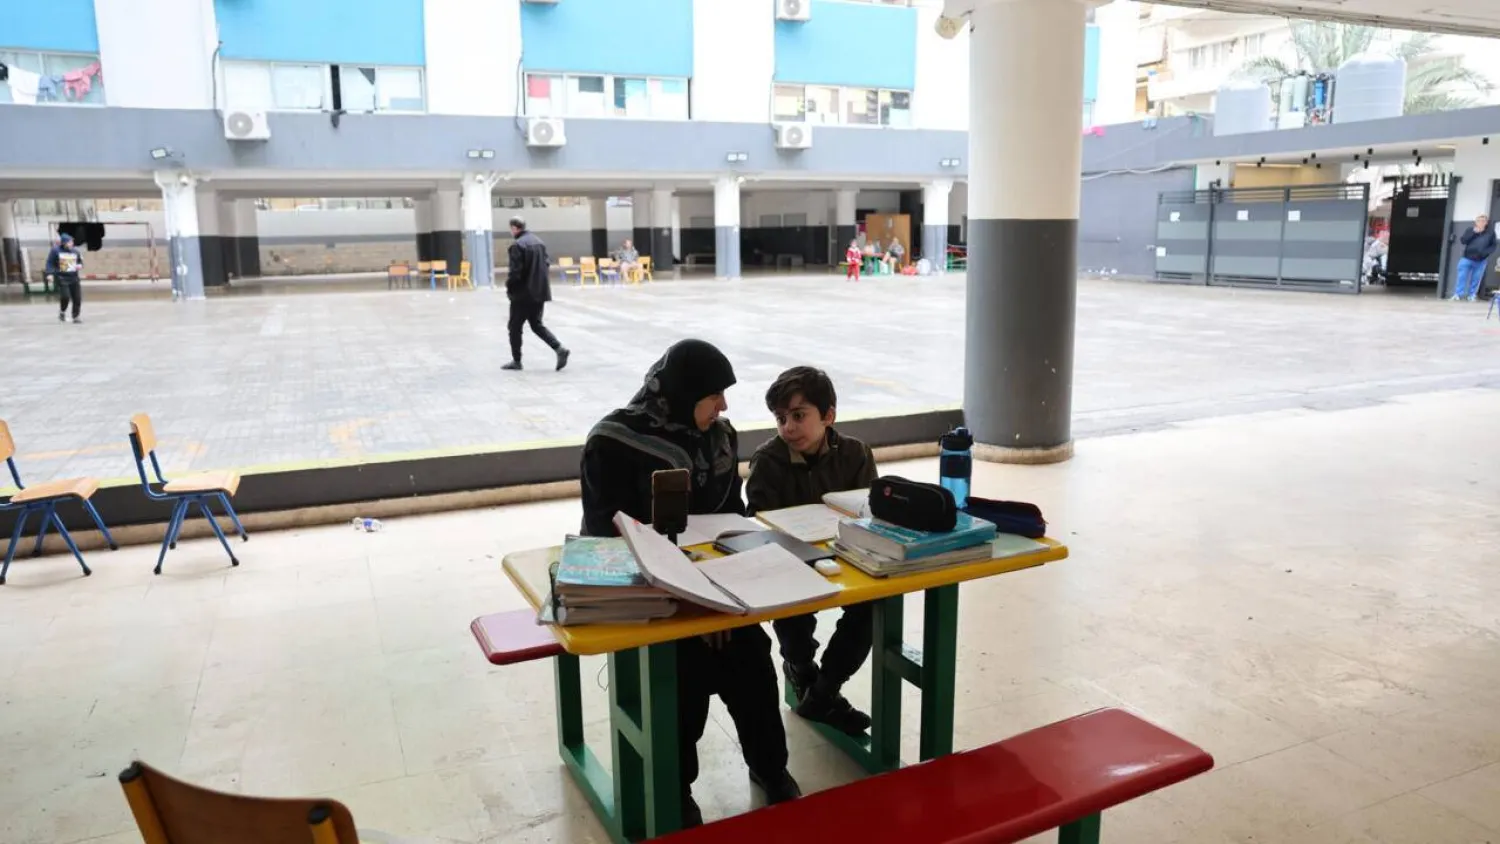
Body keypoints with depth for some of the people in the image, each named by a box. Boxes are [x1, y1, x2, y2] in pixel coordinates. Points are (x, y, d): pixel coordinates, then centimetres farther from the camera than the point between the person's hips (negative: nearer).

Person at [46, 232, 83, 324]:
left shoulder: (75, 252, 10)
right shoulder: (55, 251, -4)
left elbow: (80, 262, 23)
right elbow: (50, 263, -4)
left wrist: (80, 265, 0)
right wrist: (50, 274, -15)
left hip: (74, 278, 5)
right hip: (61, 278, -5)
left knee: (77, 298, 1)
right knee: (65, 296, -15)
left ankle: (76, 316, 13)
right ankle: (62, 313, 11)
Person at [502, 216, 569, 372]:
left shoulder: (517, 245, -15)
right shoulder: (539, 242, 10)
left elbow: (515, 272, -18)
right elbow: (546, 267, 13)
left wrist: (509, 288, -3)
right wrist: (543, 285, 17)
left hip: (523, 294, -7)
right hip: (540, 292, 7)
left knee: (515, 326, 8)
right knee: (536, 325, 15)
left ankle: (516, 360, 14)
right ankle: (559, 349, -3)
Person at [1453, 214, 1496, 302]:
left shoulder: (1491, 232, -1)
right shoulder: (1471, 229, -1)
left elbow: (1493, 246, 3)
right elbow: (1462, 240, -10)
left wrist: (1486, 252, -15)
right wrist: (1473, 232, -18)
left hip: (1481, 261, 0)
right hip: (1467, 258, 0)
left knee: (1476, 279, 6)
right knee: (1462, 277, -3)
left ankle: (1472, 295, 15)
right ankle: (1458, 294, 2)